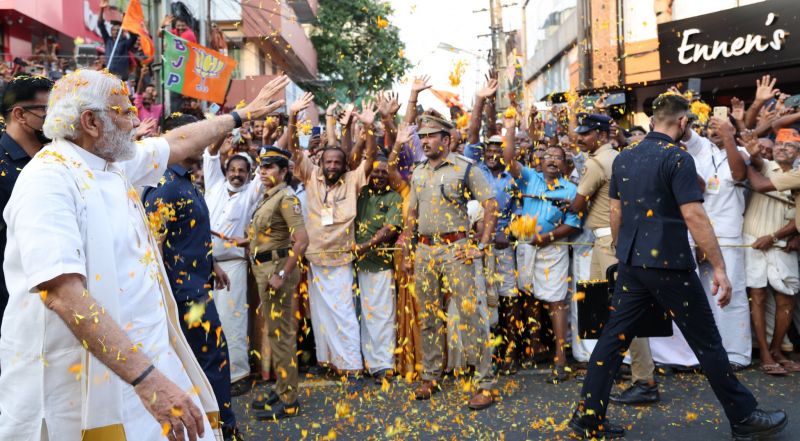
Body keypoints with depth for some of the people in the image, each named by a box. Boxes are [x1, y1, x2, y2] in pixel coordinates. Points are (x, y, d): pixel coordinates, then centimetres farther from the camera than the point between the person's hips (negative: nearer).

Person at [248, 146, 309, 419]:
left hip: (277, 269, -10)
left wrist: (282, 274, -24)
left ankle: (289, 400, 3)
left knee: (282, 333, -4)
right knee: (274, 332, 16)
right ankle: (281, 388, 27)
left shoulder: (286, 197, -14)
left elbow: (302, 240, -24)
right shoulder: (267, 197, 14)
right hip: (263, 269, 10)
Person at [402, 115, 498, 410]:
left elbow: (491, 205, -8)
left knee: (469, 314, -8)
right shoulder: (418, 173, 14)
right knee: (429, 317, 12)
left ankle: (485, 383, 0)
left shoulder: (465, 168, -4)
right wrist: (406, 251, 14)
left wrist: (482, 246, -12)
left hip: (455, 249, -6)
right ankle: (430, 377, 25)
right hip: (424, 250, 6)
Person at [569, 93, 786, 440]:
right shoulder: (677, 158, -12)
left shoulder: (623, 158, 9)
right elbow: (694, 216, -18)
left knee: (615, 337, 8)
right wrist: (719, 267, -15)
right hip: (668, 264, -6)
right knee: (706, 341, 7)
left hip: (632, 263, 6)